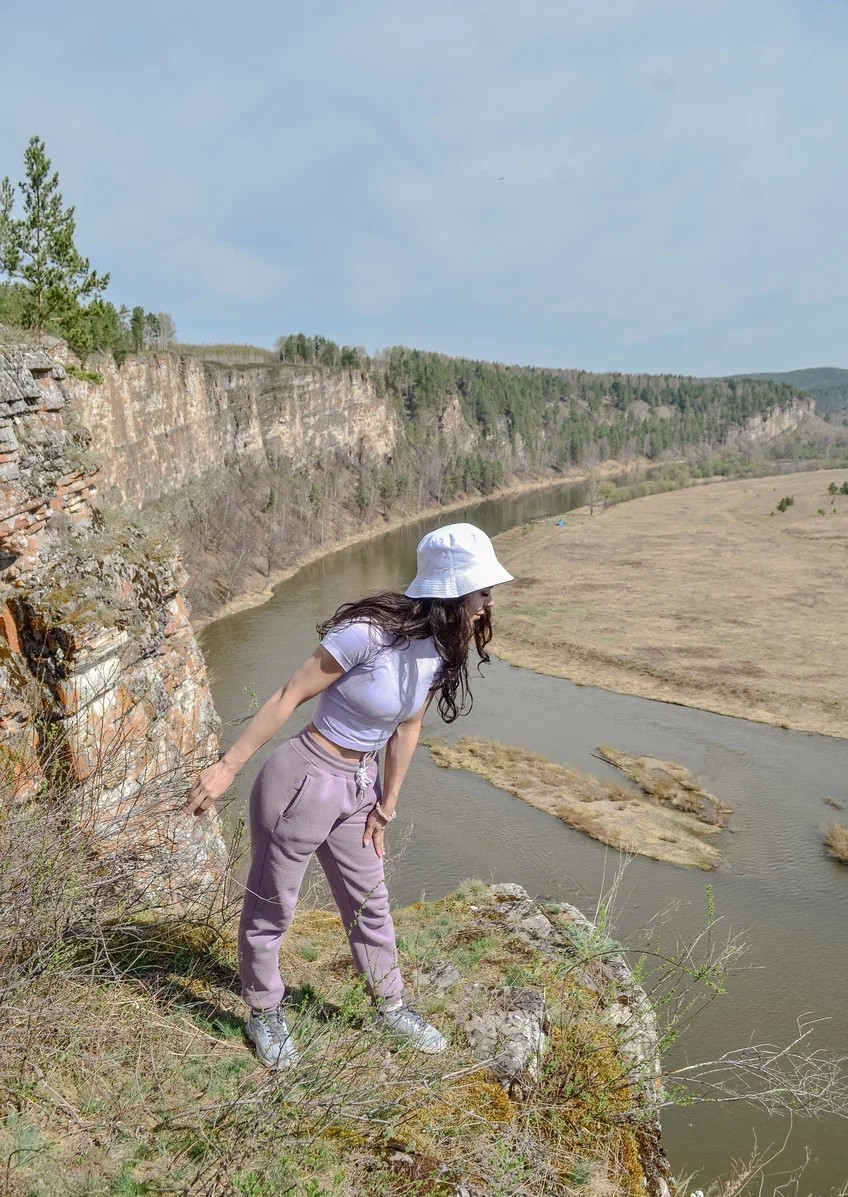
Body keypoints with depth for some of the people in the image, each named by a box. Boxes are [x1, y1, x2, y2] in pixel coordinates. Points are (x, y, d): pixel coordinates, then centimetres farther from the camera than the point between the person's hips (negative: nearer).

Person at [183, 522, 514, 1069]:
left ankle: (391, 1006, 45)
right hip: (305, 779, -6)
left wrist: (387, 807, 12)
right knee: (271, 907, 14)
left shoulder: (442, 650, -6)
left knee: (370, 903, 23)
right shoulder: (368, 633, -28)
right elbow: (288, 697, -21)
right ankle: (264, 1014, 40)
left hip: (360, 787, 7)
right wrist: (227, 768, -15)